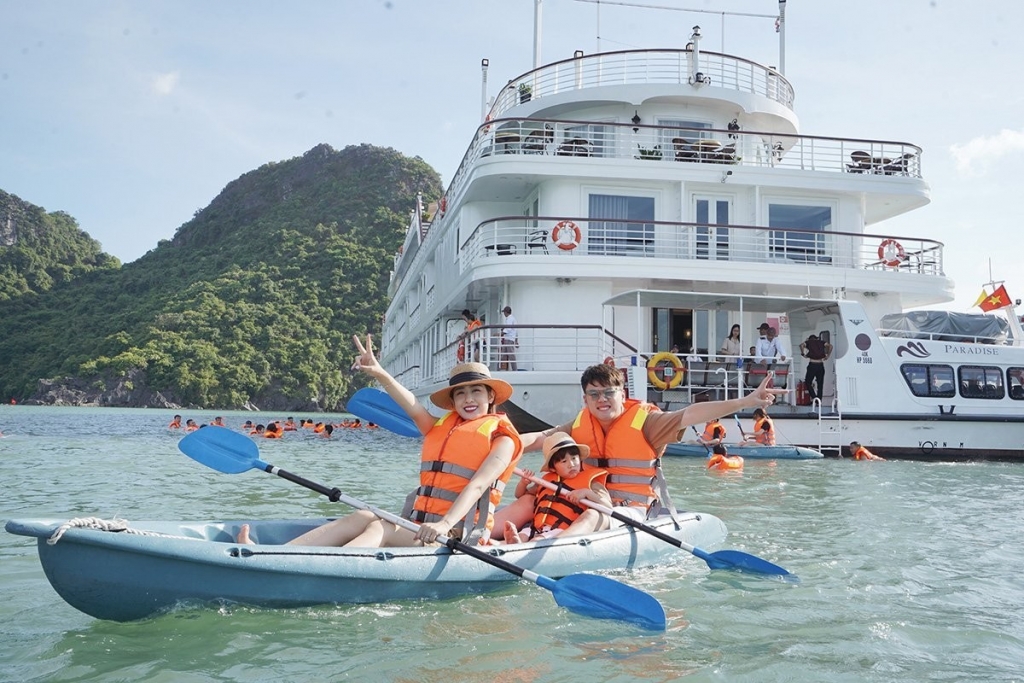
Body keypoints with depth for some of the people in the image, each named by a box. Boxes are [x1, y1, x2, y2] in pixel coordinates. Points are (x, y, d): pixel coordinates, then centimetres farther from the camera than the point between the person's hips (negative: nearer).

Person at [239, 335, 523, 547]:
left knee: (380, 530, -28)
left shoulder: (501, 438, 2)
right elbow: (413, 407, 3)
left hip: (458, 536, -6)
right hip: (419, 527, 6)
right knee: (363, 518, -20)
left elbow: (477, 486, -13)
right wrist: (380, 375, -14)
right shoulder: (441, 428, 20)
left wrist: (445, 524, -28)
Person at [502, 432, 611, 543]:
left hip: (564, 533, -4)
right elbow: (520, 495, 39)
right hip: (538, 530, 5)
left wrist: (586, 493, -12)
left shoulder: (589, 481, 13)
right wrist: (523, 482, 16)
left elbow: (608, 507, 1)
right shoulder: (547, 480, 25)